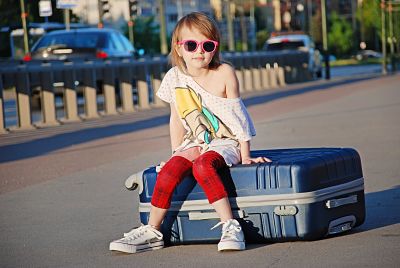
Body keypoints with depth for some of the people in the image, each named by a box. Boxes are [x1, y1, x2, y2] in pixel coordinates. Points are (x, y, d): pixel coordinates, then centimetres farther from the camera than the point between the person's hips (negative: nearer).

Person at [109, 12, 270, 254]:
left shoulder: (224, 73, -8)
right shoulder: (175, 77, 2)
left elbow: (236, 114, -4)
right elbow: (176, 118, 12)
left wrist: (245, 155, -5)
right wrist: (177, 151, 6)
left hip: (227, 142, -4)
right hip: (195, 143, 4)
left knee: (202, 165, -36)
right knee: (169, 171, -24)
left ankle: (230, 226, -36)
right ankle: (152, 232, -15)